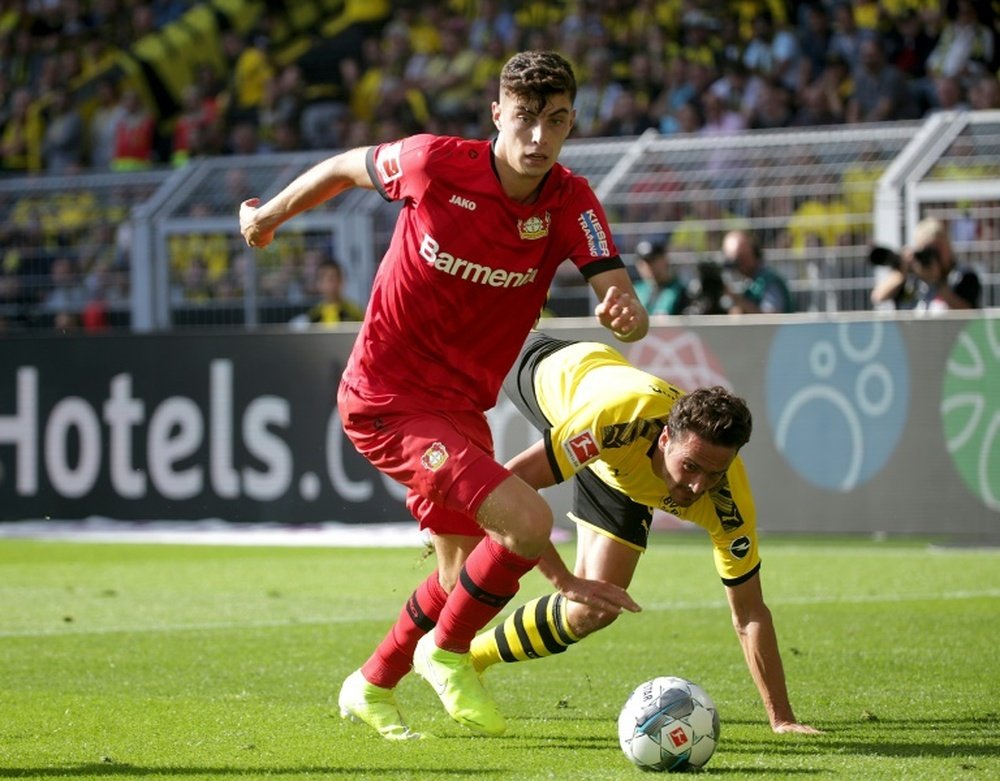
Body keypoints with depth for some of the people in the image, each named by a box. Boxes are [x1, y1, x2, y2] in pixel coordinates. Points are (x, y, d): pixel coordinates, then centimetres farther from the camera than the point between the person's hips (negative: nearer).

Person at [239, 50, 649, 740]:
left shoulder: (571, 203, -10)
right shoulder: (436, 163, -18)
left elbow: (622, 299, -20)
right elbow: (347, 168, 2)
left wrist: (627, 314, -45)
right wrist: (269, 214, 16)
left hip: (462, 407, 6)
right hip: (388, 400, -6)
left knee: (466, 573, 20)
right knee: (527, 523, -23)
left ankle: (373, 689, 45)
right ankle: (447, 652, 2)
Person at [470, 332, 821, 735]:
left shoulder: (727, 504, -38)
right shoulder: (620, 418, -50)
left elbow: (750, 615, -27)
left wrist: (781, 718, -30)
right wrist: (565, 580, -52)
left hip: (621, 478, 3)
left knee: (593, 610, -5)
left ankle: (467, 658, 20)